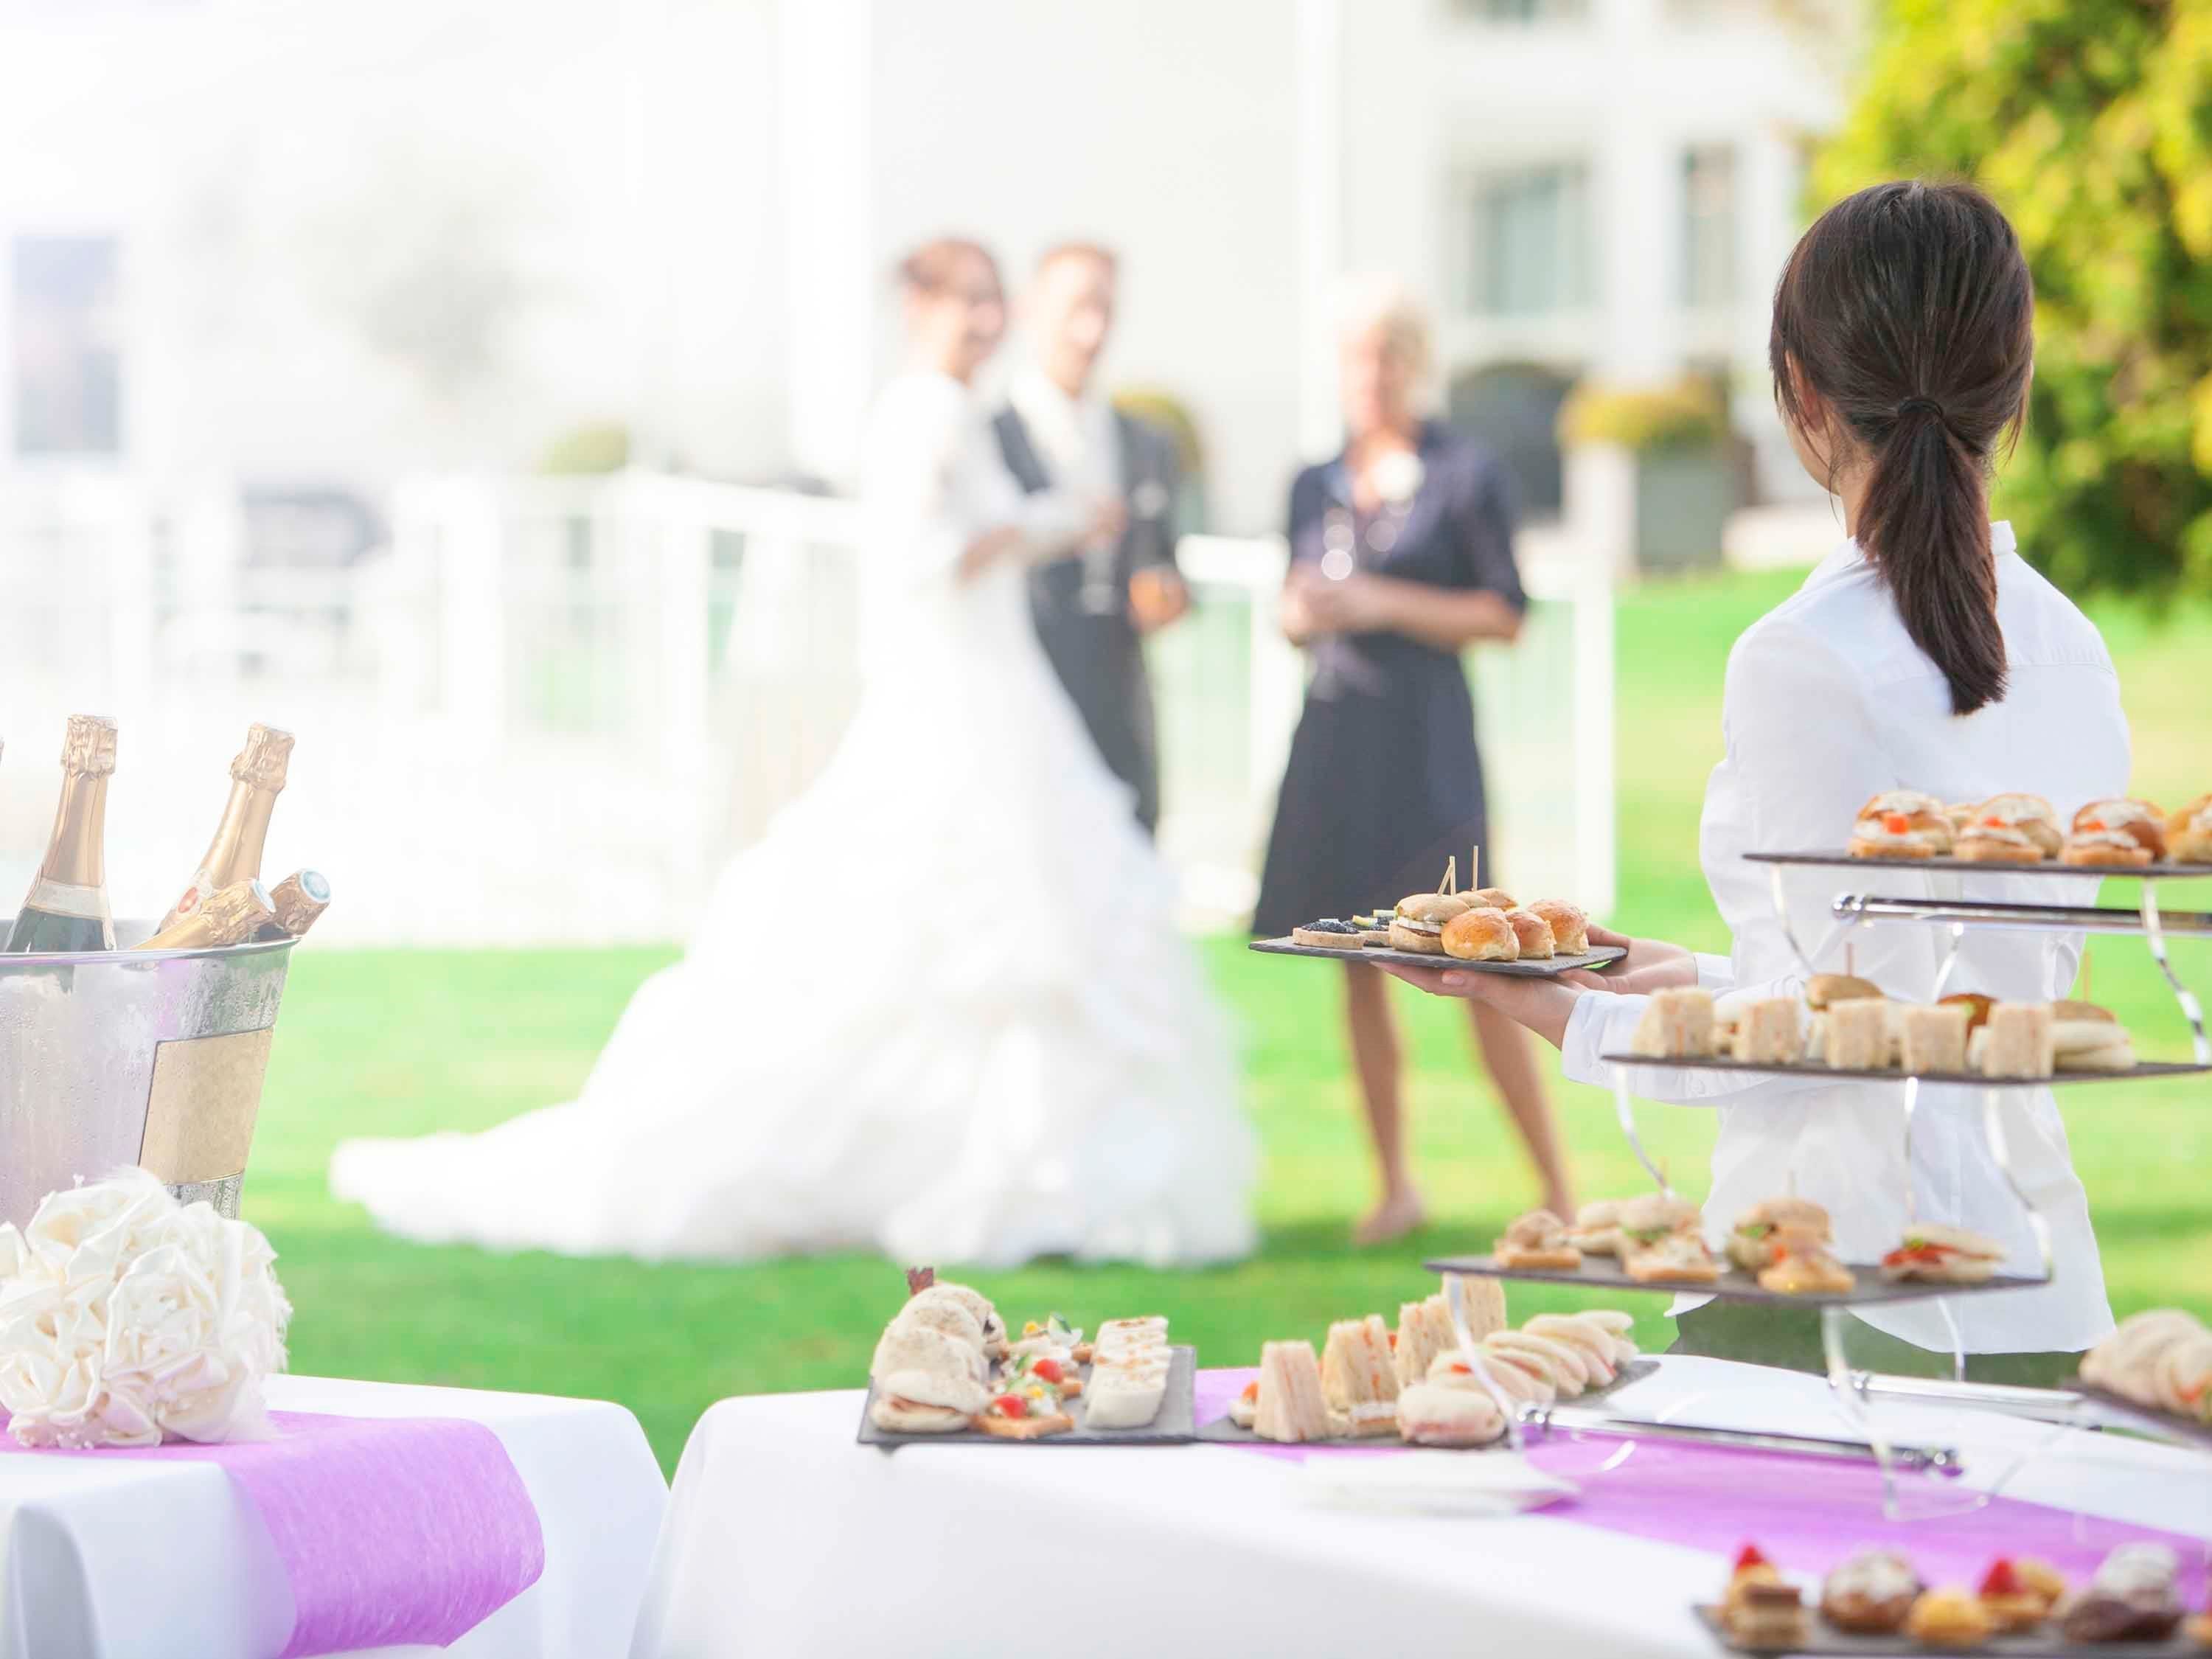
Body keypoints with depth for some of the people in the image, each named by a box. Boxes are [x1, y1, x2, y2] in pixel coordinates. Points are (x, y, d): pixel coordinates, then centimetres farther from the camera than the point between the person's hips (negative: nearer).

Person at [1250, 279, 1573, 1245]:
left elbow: (1505, 616, -4)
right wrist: (1301, 615, -3)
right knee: (1356, 962, 6)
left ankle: (1558, 1189, -5)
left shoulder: (1463, 476, -1)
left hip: (1424, 738, -5)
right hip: (1334, 732, 5)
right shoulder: (1317, 486, 14)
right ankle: (1394, 1184, 15)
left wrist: (1384, 605, -12)